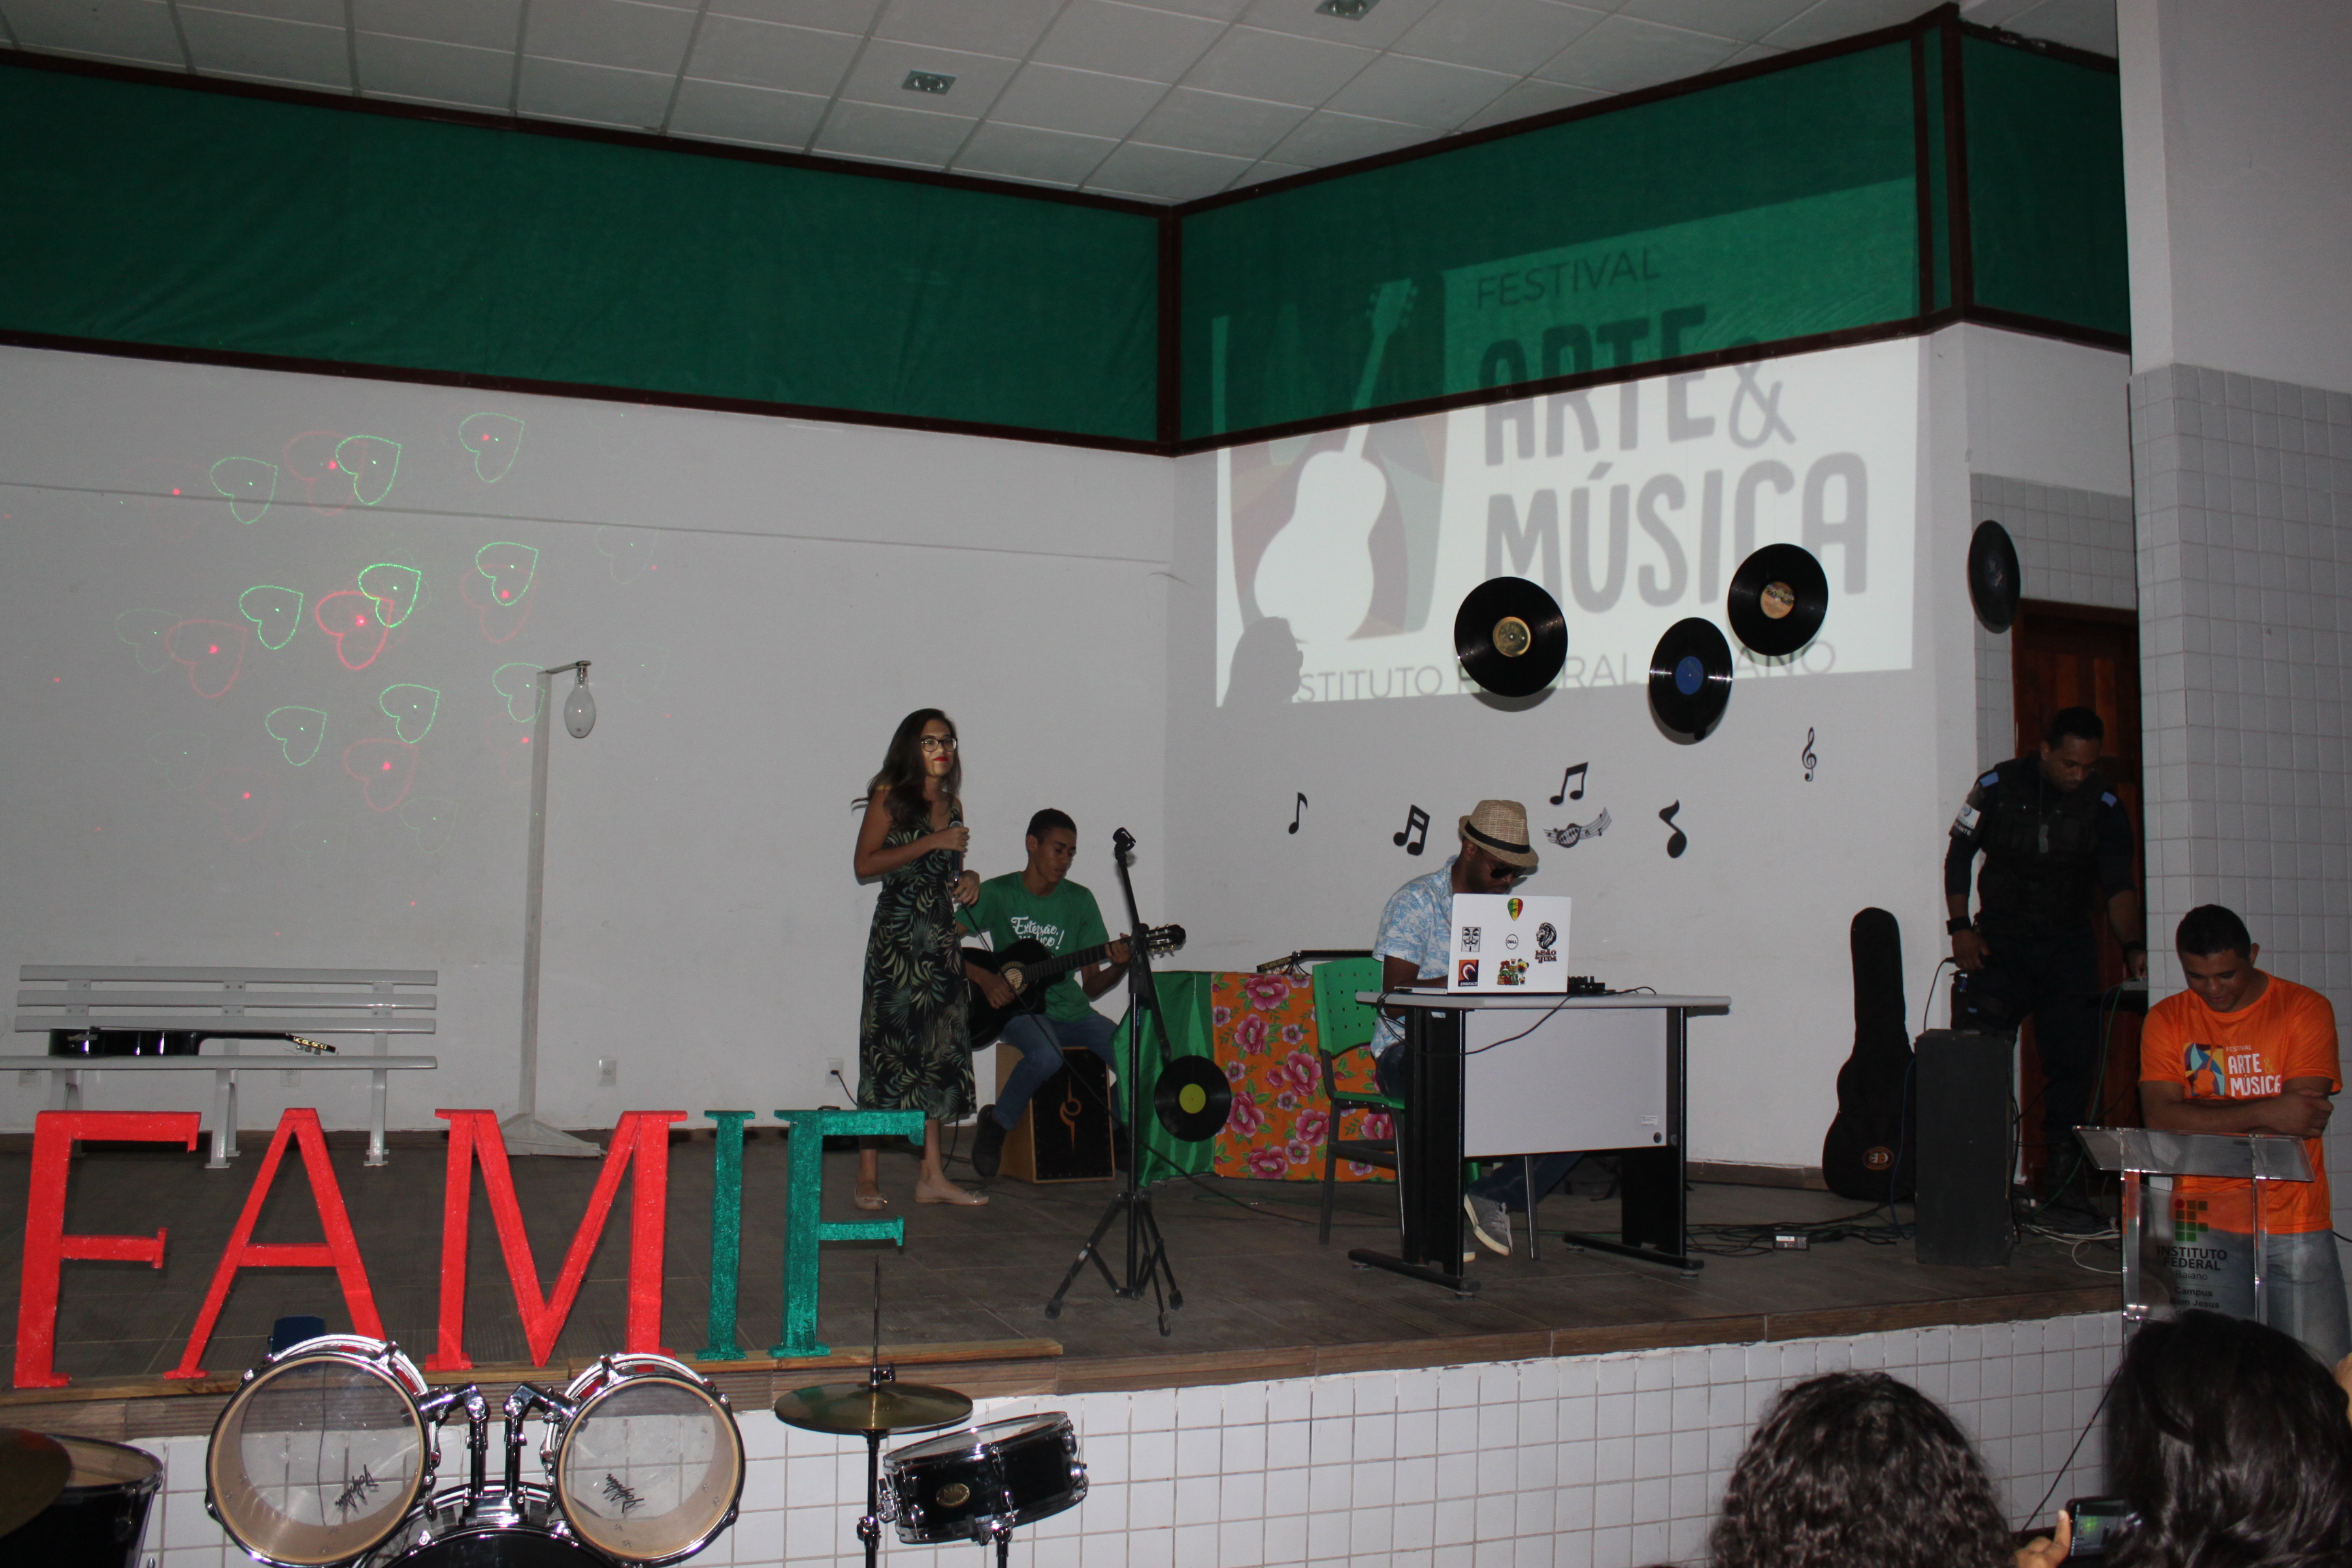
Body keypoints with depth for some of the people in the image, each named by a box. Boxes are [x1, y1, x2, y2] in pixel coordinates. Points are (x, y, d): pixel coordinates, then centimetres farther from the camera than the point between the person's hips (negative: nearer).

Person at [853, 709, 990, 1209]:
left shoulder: (952, 805, 17)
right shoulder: (891, 797, -2)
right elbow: (866, 863, -11)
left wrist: (967, 877, 4)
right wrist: (932, 843, -13)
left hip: (942, 934, 7)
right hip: (898, 930, -7)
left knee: (939, 1048, 5)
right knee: (890, 1046, -7)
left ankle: (932, 1176, 8)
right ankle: (868, 1178, -3)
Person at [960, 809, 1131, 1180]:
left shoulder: (1080, 900, 8)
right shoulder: (998, 893, -2)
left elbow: (1091, 986, 7)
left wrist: (1120, 965, -14)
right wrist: (984, 979, -16)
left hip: (1071, 1010, 4)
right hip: (1019, 1008, -4)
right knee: (1047, 1056, -38)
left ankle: (1120, 1129, 14)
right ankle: (997, 1123, -9)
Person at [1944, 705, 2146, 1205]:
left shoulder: (2104, 806, -1)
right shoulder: (1999, 786, -4)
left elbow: (2118, 887, -6)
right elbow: (1958, 854, 4)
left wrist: (2132, 946, -23)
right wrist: (1960, 928, -5)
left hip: (2069, 944, 2)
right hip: (2000, 941, -2)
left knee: (2073, 1060, -3)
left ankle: (2062, 1173, 8)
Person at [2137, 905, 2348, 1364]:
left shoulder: (2305, 1009, 2)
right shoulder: (2167, 1020, 6)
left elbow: (2298, 1119, -9)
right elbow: (2159, 1116, -8)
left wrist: (2197, 1112, -8)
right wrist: (2262, 1112, -15)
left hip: (2294, 1223, -1)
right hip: (2204, 1226, 1)